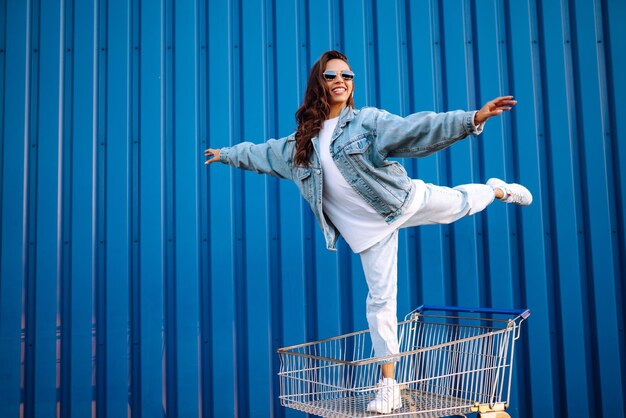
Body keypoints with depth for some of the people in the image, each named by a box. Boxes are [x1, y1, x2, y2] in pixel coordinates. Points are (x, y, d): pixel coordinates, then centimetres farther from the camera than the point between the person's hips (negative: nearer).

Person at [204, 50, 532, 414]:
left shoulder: (369, 120, -9)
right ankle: (389, 384, 10)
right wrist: (226, 154, 36)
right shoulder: (301, 142, 5)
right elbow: (263, 153, 23)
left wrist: (472, 119, -33)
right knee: (380, 299, 2)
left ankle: (496, 189, 55)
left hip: (405, 200, -2)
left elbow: (414, 129, -21)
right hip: (368, 228, 2)